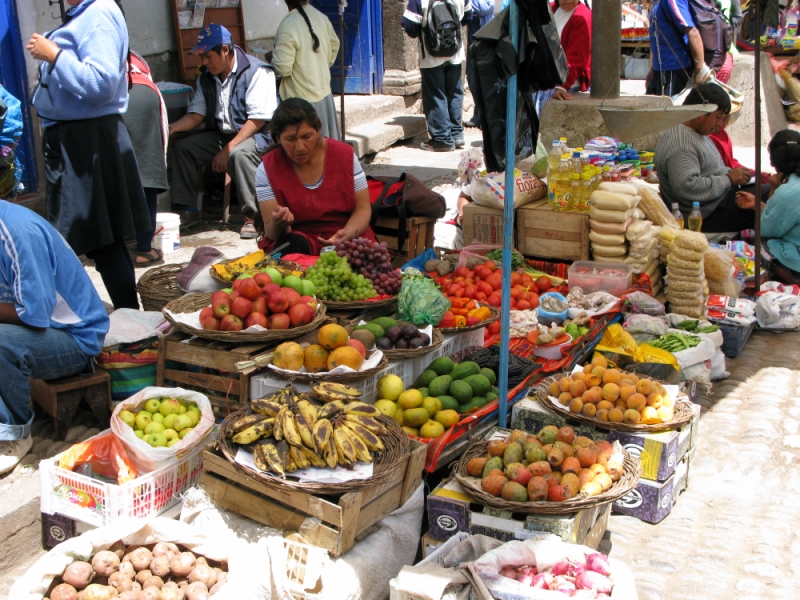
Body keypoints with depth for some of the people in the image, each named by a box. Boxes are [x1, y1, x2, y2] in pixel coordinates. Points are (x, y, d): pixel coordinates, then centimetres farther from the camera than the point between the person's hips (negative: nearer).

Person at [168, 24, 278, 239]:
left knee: (239, 154, -37)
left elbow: (257, 120, -20)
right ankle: (186, 208, 1)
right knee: (182, 147, -9)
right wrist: (173, 127, -15)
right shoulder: (206, 77, 8)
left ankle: (252, 216, -28)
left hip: (257, 135, -7)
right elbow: (196, 114, 7)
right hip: (220, 135, 7)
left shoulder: (256, 72, -15)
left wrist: (228, 149, -26)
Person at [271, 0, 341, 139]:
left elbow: (282, 68, -20)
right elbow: (334, 47, 14)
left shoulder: (287, 26, -21)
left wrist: (273, 56, 1)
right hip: (324, 93, 7)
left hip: (301, 100, -7)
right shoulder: (322, 18, 0)